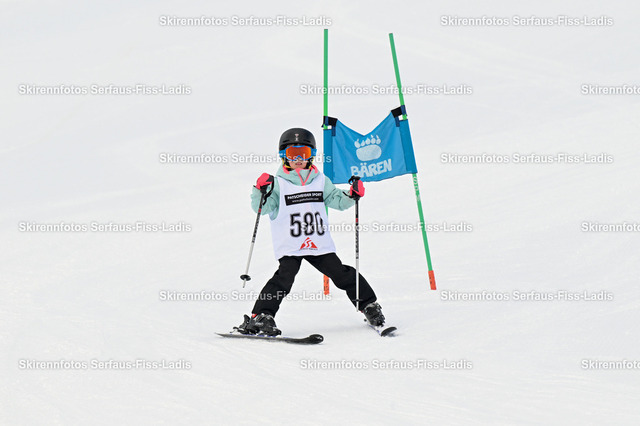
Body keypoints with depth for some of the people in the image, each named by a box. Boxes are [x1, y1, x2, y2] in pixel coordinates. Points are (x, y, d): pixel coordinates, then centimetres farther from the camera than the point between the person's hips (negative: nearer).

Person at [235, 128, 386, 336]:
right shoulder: (278, 183, 1)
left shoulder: (320, 180, 13)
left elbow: (336, 200, 16)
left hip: (320, 244, 3)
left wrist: (352, 196, -3)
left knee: (342, 274, 4)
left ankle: (369, 305, 20)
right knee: (285, 277, -20)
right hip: (289, 246, -3)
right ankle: (261, 316, -18)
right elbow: (263, 208, -6)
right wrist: (261, 192, -25)